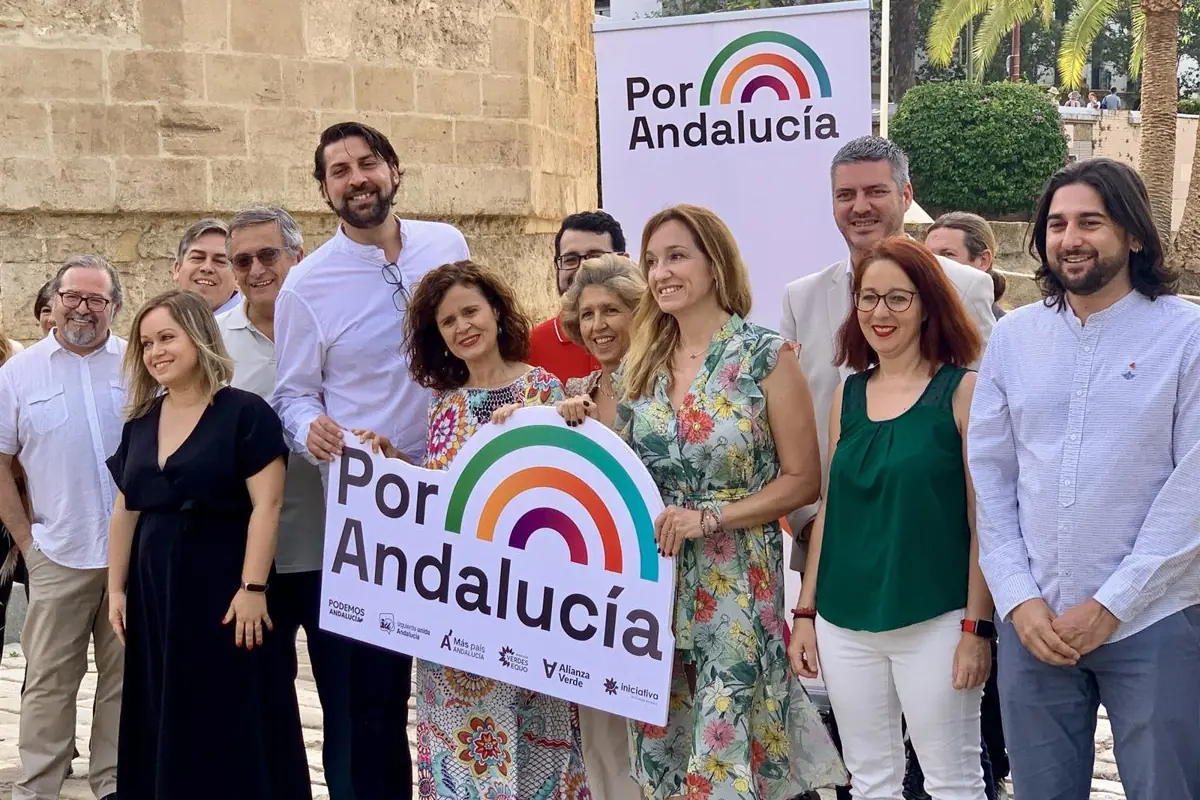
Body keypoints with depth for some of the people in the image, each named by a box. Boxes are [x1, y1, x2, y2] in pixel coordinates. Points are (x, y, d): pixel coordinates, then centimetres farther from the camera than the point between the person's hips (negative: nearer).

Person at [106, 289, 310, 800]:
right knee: (163, 722, 12)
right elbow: (125, 512, 15)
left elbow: (266, 505, -14)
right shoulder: (138, 422, 10)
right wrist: (117, 588, 11)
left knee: (234, 721, 0)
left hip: (223, 585, -6)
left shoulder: (245, 413, -8)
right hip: (154, 589, 6)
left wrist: (253, 587, -19)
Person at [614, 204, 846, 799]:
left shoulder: (766, 357, -7)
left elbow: (802, 479, -7)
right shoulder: (641, 363, 7)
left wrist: (708, 517, -16)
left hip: (736, 583, -5)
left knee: (726, 749, -1)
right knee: (661, 746, 11)